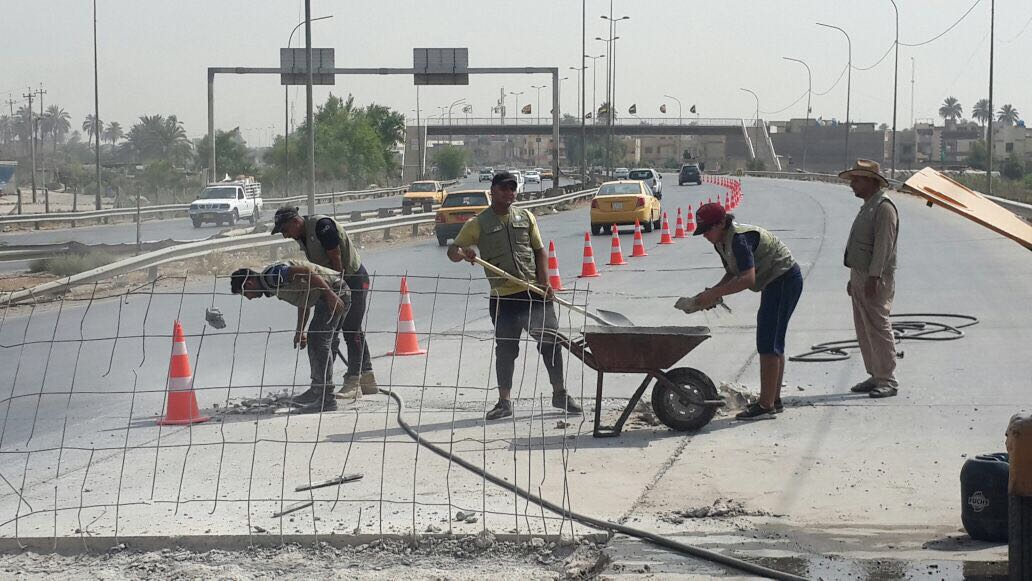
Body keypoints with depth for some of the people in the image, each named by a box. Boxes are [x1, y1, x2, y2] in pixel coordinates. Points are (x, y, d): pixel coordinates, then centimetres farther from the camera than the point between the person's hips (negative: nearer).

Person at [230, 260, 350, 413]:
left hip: (333, 292, -11)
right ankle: (317, 391, 30)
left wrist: (330, 295, -28)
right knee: (314, 340, 19)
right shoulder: (272, 286, 17)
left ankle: (327, 400, -11)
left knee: (319, 341, -11)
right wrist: (300, 331, 25)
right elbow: (303, 301, 26)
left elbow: (307, 272, -26)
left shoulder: (272, 275, -16)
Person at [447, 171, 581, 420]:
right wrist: (463, 253, -23)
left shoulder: (525, 217, 10)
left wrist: (544, 282, -2)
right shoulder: (478, 224, 2)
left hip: (534, 292, 2)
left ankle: (560, 394, 18)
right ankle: (504, 402, 11)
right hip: (503, 297, -2)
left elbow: (539, 251, 11)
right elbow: (452, 251, 1)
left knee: (551, 341, 5)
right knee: (506, 349, 1)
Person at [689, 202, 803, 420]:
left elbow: (747, 279, -34)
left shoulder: (739, 239, -26)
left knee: (768, 343, -10)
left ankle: (766, 405, -9)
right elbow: (732, 274, 13)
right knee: (773, 343, 15)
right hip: (774, 282, 10)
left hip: (785, 278, -10)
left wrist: (714, 294, -31)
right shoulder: (722, 242, 4)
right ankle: (774, 400, 23)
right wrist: (712, 292, -3)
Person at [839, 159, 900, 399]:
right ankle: (875, 376, 16)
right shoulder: (868, 207, 19)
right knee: (864, 329, 11)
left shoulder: (884, 207, -12)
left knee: (878, 327, -9)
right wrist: (854, 279, 21)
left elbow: (883, 245, -19)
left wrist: (873, 278, -24)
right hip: (860, 276, 10)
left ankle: (888, 380, -6)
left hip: (876, 279, -10)